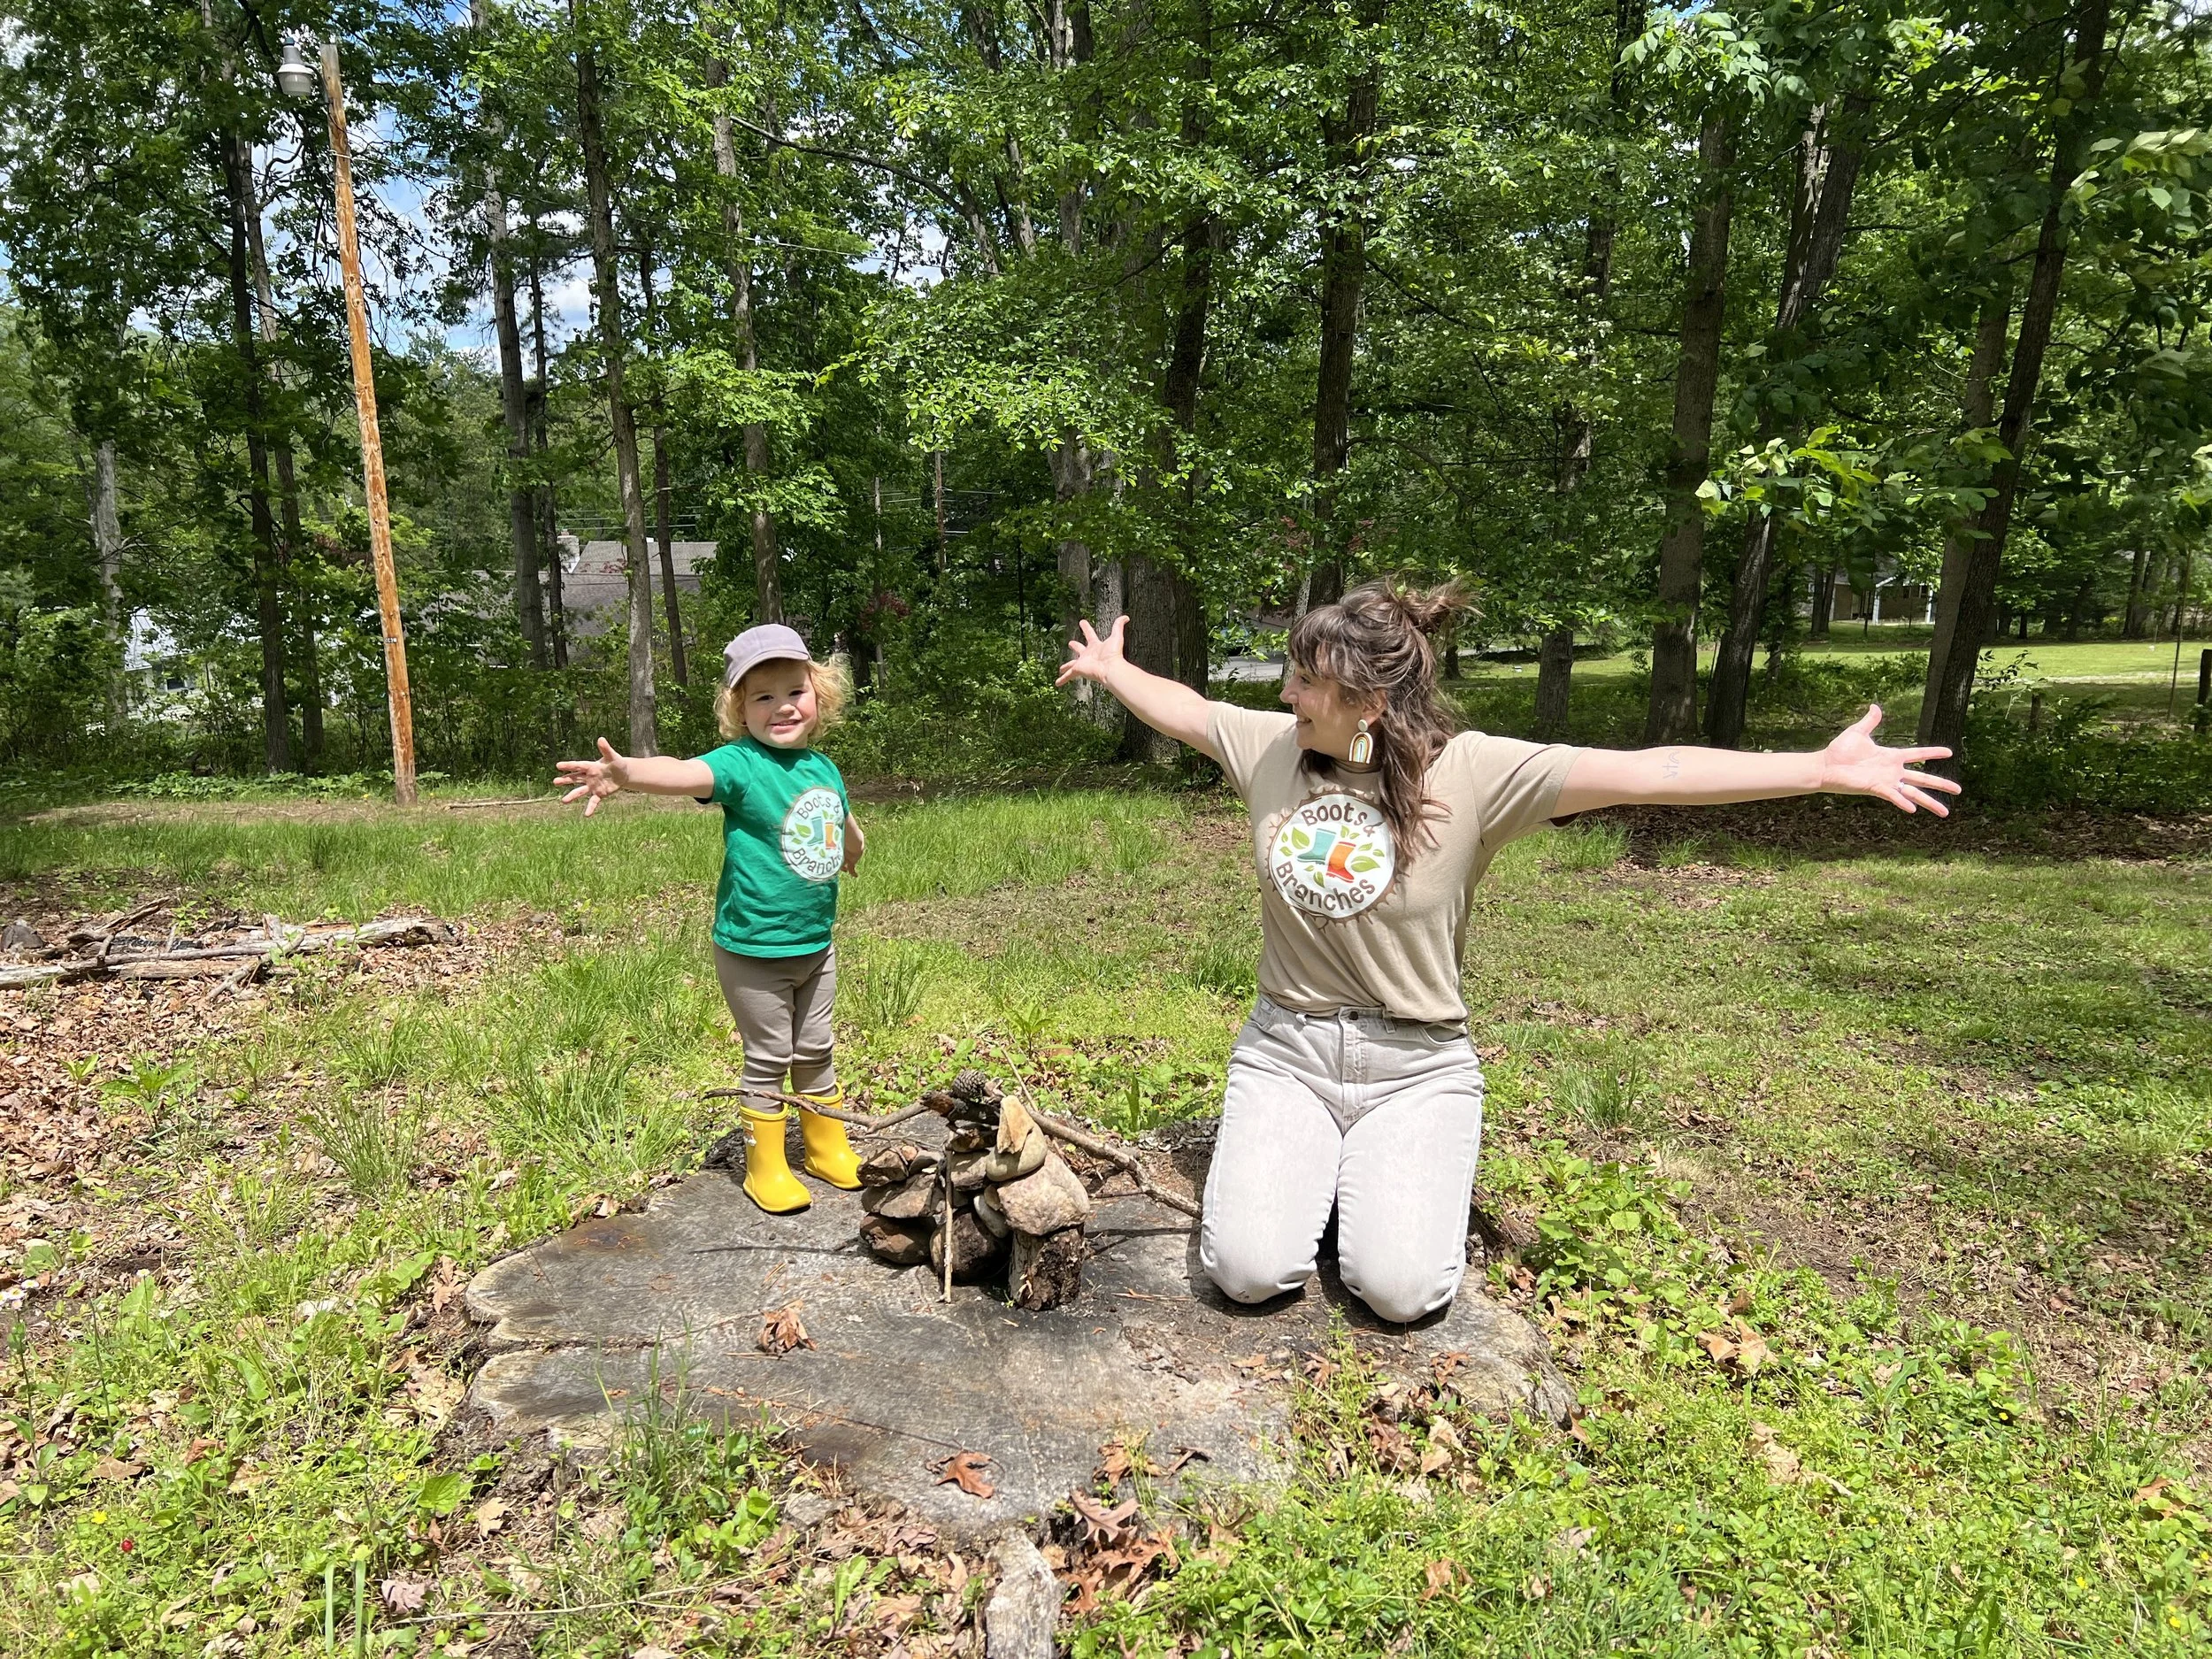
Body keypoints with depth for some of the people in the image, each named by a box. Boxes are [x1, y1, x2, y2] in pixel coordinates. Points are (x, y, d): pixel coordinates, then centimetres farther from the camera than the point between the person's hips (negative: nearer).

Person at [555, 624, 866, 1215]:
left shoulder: (823, 767, 1)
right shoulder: (741, 764, -18)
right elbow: (684, 772, -40)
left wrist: (852, 850, 42)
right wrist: (626, 770, -59)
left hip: (815, 944, 6)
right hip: (752, 949, -5)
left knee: (815, 1051, 20)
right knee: (768, 1059, 8)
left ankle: (828, 1147, 38)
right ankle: (765, 1165, 27)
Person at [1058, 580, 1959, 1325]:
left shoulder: (1471, 772, -14)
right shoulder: (1268, 745, -3)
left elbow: (1638, 773, -22)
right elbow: (1185, 712, 17)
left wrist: (1823, 769, -27)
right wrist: (1110, 670, 33)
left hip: (1415, 1066, -2)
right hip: (1285, 1051, 3)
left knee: (1400, 1288, -17)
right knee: (1249, 1271, -14)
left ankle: (1402, 1169, 17)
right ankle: (1297, 1161, 20)